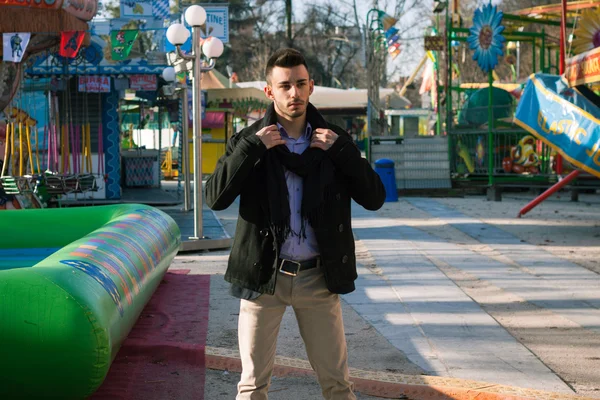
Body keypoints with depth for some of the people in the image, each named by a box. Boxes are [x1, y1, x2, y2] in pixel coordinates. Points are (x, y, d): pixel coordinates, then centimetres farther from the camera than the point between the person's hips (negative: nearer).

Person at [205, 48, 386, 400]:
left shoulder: (334, 140, 4)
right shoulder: (249, 140, 0)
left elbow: (375, 198, -2)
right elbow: (216, 198, -10)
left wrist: (340, 150, -13)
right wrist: (252, 147, -17)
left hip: (318, 277, 1)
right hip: (264, 276, -1)